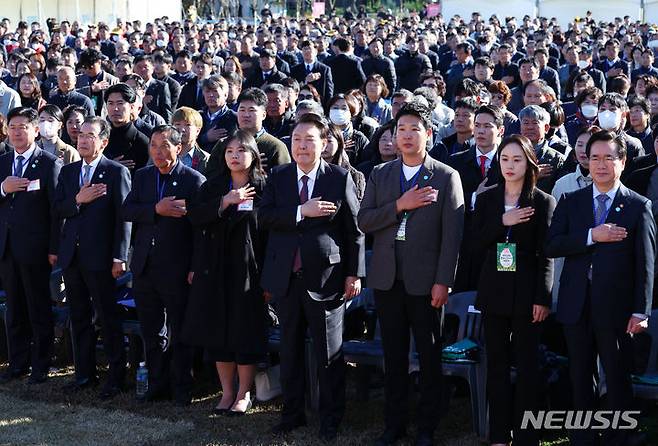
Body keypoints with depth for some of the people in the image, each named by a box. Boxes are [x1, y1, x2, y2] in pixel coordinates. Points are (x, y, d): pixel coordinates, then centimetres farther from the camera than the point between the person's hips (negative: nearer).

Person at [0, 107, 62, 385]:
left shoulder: (50, 164, -7)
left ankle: (41, 366, 11)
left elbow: (57, 209, -10)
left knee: (40, 310, 3)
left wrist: (54, 249, -14)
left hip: (35, 248, -5)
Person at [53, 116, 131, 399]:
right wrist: (78, 200, -14)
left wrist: (119, 257, -13)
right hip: (72, 256, 6)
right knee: (79, 317, 12)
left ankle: (116, 376, 6)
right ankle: (85, 373, 21)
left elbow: (123, 217, -9)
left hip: (99, 257, -6)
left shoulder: (117, 172, -5)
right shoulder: (67, 172, 12)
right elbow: (58, 210, 7)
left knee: (108, 317, -1)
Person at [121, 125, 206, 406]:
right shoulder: (142, 176, 9)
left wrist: (196, 268, -14)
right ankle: (157, 384, 25)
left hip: (177, 269, -5)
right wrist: (157, 210, -17)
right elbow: (126, 211, -1)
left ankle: (182, 389, 13)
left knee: (180, 333, 4)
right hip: (144, 267, 5)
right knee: (151, 332, 14)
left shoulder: (194, 180, -7)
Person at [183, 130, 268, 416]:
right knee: (218, 332, 6)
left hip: (249, 270, -3)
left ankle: (244, 394, 12)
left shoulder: (264, 188, -2)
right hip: (216, 270, 4)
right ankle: (227, 392, 16)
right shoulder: (213, 188, 9)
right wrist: (225, 202, -18)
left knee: (247, 333, 0)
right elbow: (195, 217, -5)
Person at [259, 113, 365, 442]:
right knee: (290, 350, 12)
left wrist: (354, 274, -4)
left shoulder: (340, 178, -2)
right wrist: (302, 211, -20)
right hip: (286, 278, 3)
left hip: (326, 277, -3)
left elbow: (354, 230, -1)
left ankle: (330, 419, 15)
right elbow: (264, 216, -7)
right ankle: (292, 413, 25)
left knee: (329, 353, 4)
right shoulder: (278, 177, 6)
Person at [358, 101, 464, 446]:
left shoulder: (447, 177, -1)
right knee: (393, 356, 10)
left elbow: (452, 235, -6)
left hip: (425, 281, -3)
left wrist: (443, 282, -12)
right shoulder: (379, 175, 10)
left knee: (429, 357, 4)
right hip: (387, 279, 3)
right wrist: (400, 205, -13)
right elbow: (363, 221, 1)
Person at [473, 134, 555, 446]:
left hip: (526, 292, -3)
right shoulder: (486, 199, 9)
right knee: (496, 364, 6)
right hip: (494, 291, 3)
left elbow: (545, 255, -4)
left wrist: (542, 298, -10)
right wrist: (502, 222, -14)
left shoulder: (543, 202, -1)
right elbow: (477, 241, 1)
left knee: (527, 364, -1)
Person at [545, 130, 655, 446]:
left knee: (618, 380, 4)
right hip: (576, 306, 3)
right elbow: (551, 246, -4)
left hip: (616, 308, -3)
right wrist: (592, 236, -16)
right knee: (580, 378, 11)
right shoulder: (570, 202, 8)